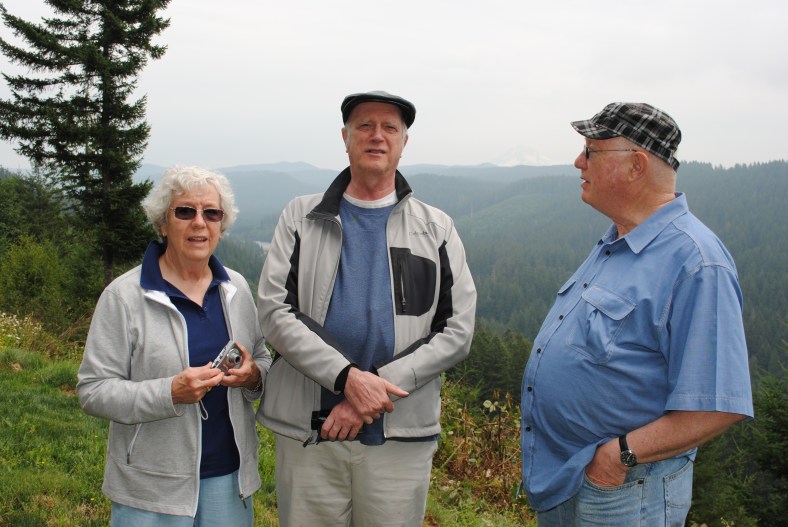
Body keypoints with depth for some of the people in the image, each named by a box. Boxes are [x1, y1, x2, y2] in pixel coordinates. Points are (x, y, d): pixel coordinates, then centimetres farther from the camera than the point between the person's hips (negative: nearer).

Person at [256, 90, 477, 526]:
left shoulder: (436, 229, 8)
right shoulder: (302, 217, 7)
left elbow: (457, 330, 0)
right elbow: (274, 311, -5)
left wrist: (379, 387, -13)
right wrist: (348, 377, -18)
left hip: (401, 438, 1)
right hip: (308, 430, 0)